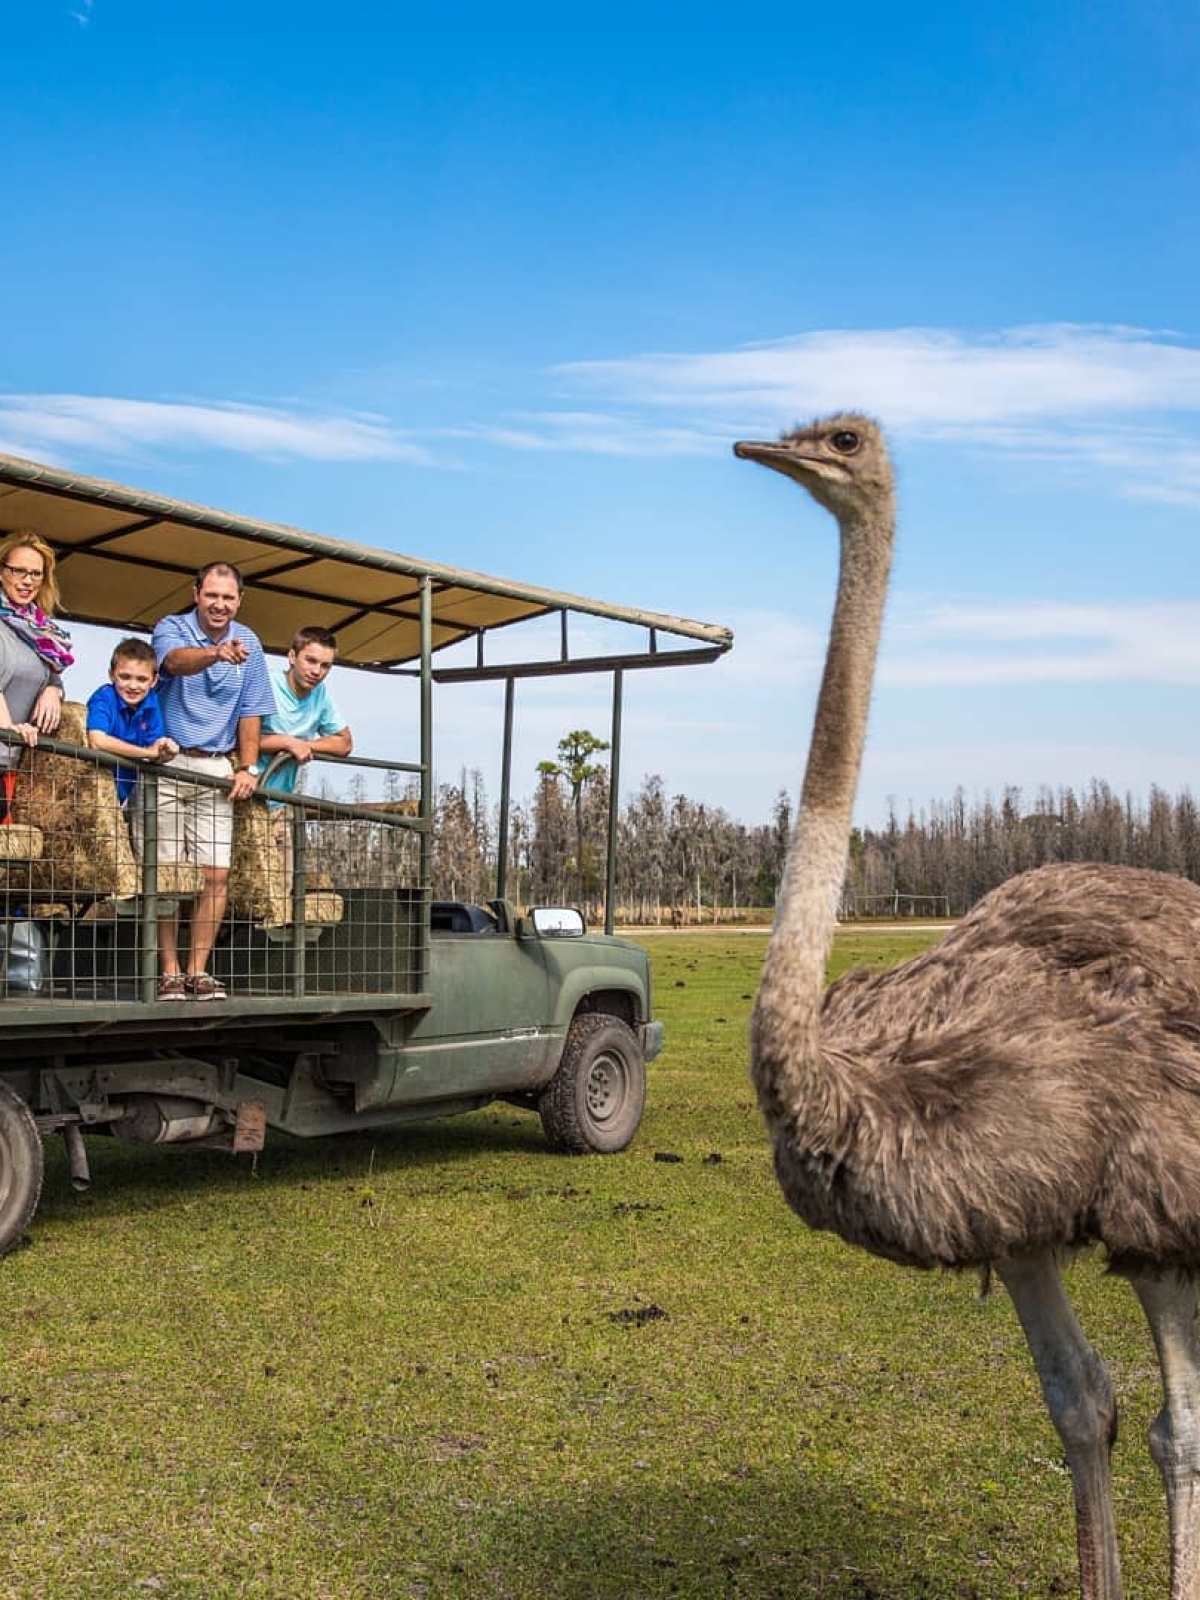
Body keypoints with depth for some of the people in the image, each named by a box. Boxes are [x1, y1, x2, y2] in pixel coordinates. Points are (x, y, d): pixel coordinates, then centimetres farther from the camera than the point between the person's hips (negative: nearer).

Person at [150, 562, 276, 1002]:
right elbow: (176, 660, -28)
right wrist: (217, 654, -48)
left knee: (217, 874, -3)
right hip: (166, 763, -3)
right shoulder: (171, 629, -3)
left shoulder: (248, 644, 10)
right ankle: (170, 971, 3)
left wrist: (248, 768, 1)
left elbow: (250, 713, 12)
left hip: (216, 768, 3)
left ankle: (198, 969, 7)